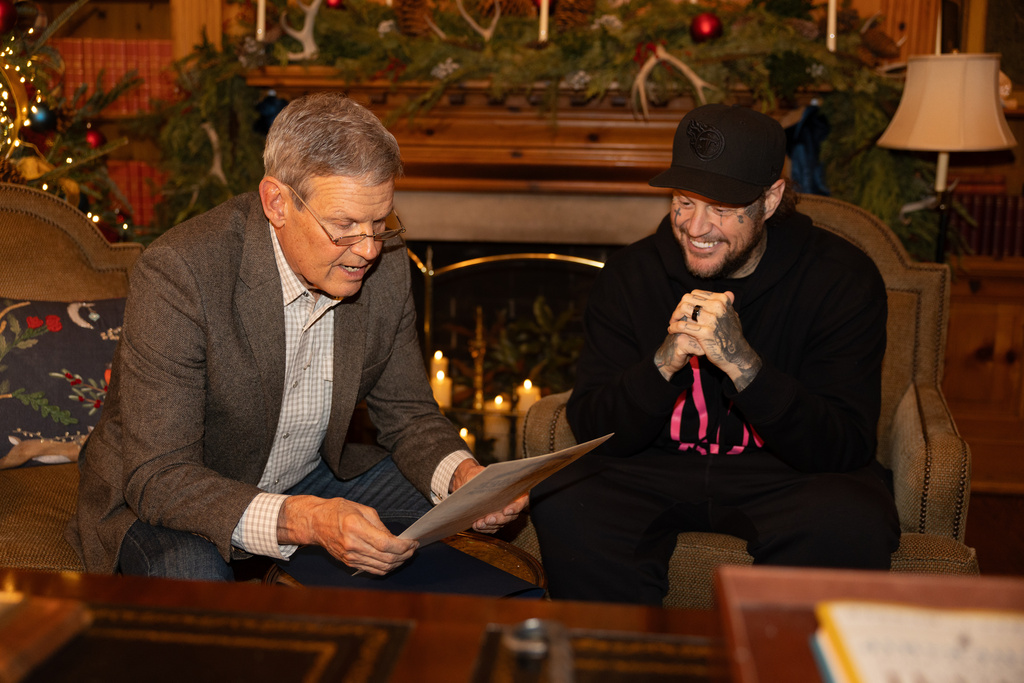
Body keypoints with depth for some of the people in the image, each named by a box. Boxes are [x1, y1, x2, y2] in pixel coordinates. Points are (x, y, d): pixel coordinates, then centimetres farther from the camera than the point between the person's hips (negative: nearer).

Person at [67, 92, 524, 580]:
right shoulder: (178, 276, -30)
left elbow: (409, 415, -1)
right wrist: (307, 522, -45)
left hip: (313, 477, 6)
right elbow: (159, 481, -31)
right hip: (165, 500, -5)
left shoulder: (384, 266, -12)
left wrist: (466, 479, -23)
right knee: (193, 579, -37)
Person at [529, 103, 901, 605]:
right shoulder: (631, 273, -2)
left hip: (787, 478, -1)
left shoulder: (841, 278, -9)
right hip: (657, 474, 2)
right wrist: (665, 362, -25)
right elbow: (591, 429, -6)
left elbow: (845, 449, -16)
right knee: (560, 501, -26)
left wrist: (741, 361, -29)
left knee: (850, 519, -34)